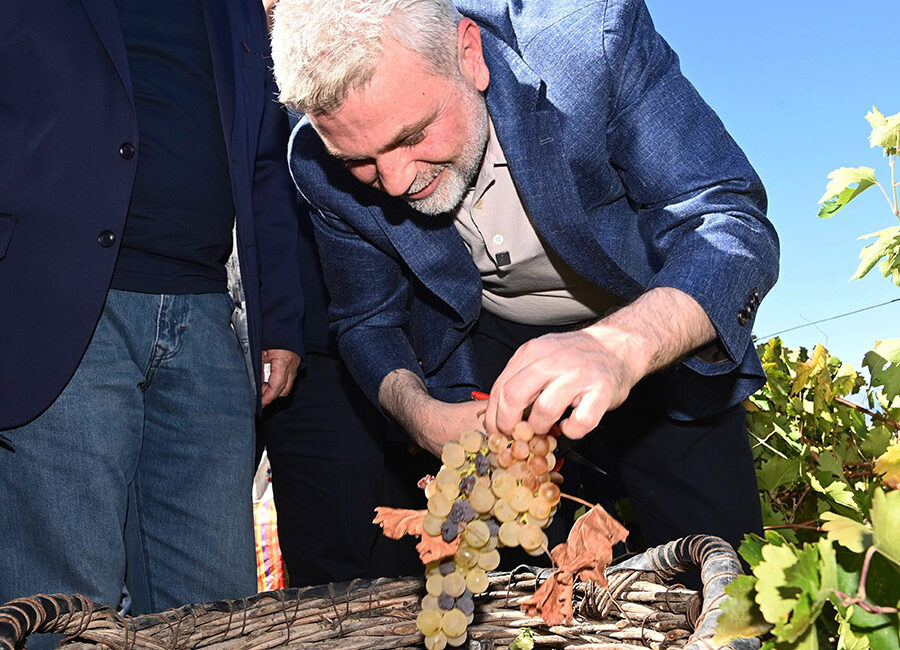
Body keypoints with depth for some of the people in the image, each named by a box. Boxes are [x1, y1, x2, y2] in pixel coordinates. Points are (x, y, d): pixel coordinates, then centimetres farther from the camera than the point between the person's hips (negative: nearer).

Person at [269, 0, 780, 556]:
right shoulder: (322, 165, -19)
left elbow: (734, 222, -32)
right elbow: (369, 321, -5)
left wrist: (620, 347, -51)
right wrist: (421, 415, -26)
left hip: (659, 332, -1)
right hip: (484, 343, 2)